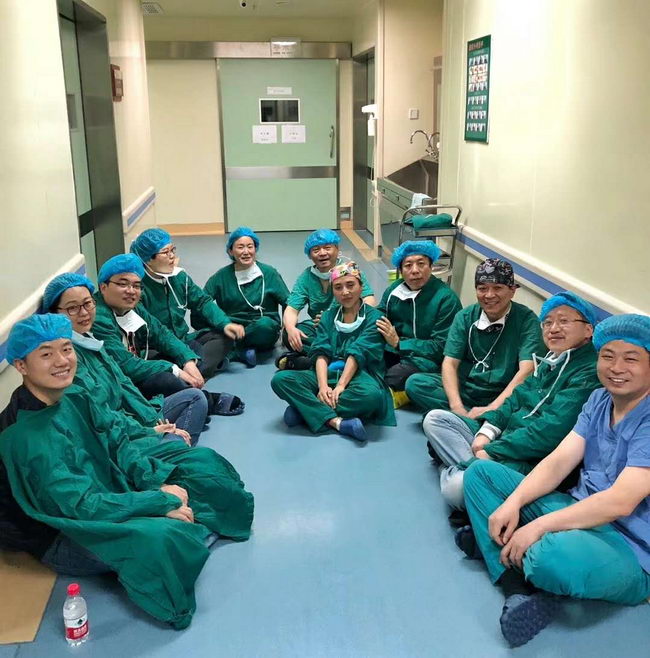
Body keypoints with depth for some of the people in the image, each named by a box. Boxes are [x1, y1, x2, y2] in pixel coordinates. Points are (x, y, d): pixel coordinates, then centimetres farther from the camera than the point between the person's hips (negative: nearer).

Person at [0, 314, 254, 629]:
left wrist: (157, 481, -14)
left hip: (118, 484, 8)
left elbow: (118, 446, 2)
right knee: (159, 538, -35)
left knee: (201, 462, 8)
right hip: (84, 527, -8)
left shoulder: (73, 397, -6)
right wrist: (160, 500, -26)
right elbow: (81, 505, -28)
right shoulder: (26, 439, -28)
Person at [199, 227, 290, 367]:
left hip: (264, 331, -1)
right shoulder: (222, 276, 4)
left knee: (265, 324, -37)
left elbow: (289, 304, 1)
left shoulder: (269, 273, 2)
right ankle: (242, 350, -22)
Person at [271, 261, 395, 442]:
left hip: (358, 374, -3)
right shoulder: (328, 316, 14)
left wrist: (340, 386, -23)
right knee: (280, 379, -21)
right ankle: (337, 421, -33)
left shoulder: (373, 317, 3)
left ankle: (306, 409, -26)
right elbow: (321, 353, 0)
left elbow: (358, 354, -11)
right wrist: (323, 386, -19)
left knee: (371, 394, -39)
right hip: (328, 373, 4)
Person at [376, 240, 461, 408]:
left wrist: (399, 342, -19)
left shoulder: (446, 298, -13)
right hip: (396, 351, 6)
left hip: (429, 358, -6)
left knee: (394, 376, -31)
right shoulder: (394, 290, 4)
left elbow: (441, 347, -15)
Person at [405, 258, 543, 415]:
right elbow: (450, 363, -5)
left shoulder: (526, 320, -7)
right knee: (415, 382, -21)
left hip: (502, 397, -3)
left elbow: (527, 370, -18)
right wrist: (457, 407, -23)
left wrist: (492, 408, -30)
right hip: (463, 389, 4)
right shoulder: (465, 317, 3)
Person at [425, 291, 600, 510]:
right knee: (435, 419, 4)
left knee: (457, 488, -34)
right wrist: (487, 430, -3)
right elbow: (517, 399, 16)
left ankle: (451, 470, -3)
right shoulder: (549, 362, 14)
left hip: (535, 462, -10)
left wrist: (491, 451, -17)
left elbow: (553, 430, -21)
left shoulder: (590, 373, -15)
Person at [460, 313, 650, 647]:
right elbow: (558, 461, 1)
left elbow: (620, 502, -26)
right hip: (580, 512, 9)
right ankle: (525, 591, -15)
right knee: (481, 473, 1)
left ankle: (494, 540, -6)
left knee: (553, 556, -42)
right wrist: (513, 502, -15)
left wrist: (538, 527, -27)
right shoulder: (600, 400, 7)